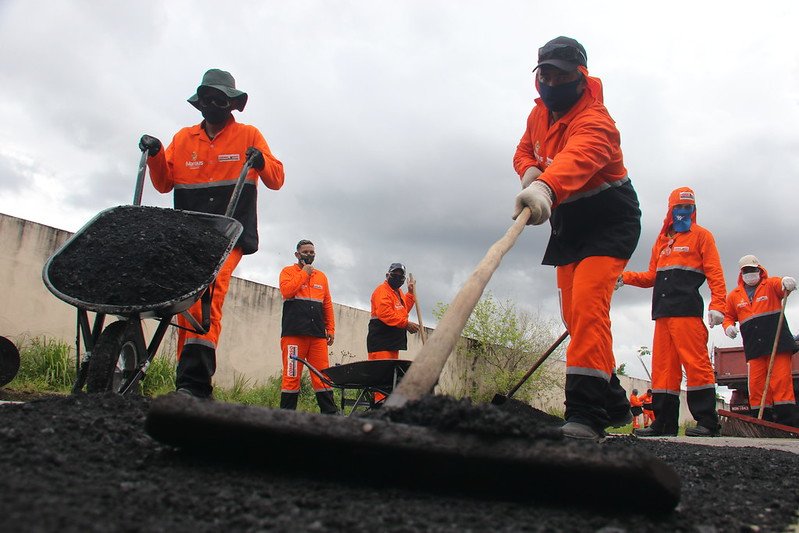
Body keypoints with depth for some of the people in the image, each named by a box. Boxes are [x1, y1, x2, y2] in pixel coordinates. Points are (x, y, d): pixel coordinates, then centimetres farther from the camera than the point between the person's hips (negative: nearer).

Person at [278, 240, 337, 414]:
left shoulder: (321, 276, 23)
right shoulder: (288, 271, 10)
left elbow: (328, 305, 21)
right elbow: (286, 290, -10)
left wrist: (330, 329, 13)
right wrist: (304, 273, -2)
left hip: (318, 334, 4)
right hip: (294, 333, -4)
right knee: (292, 375, -5)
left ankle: (330, 413, 1)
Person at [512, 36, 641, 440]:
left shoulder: (594, 120, -24)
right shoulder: (540, 113, 3)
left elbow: (577, 158, -45)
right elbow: (524, 150, 16)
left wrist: (545, 187, -67)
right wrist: (529, 171, -10)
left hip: (610, 219, -8)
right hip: (568, 224, 8)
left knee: (588, 301, -27)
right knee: (574, 316, 7)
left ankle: (586, 412, -28)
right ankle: (614, 405, 21)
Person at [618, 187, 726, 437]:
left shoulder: (701, 236, 9)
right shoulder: (661, 241, 24)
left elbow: (715, 273, -1)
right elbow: (652, 276, 24)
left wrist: (717, 304, -13)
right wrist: (624, 278, 9)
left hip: (687, 310, -6)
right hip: (663, 312, 6)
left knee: (696, 363, -10)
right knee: (663, 366, 3)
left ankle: (707, 421, -6)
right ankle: (664, 422, 6)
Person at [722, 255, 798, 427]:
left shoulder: (771, 285, 6)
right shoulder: (734, 295, 16)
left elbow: (781, 285, -17)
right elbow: (728, 315, 24)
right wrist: (728, 326, 1)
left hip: (778, 342, -3)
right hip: (753, 346, 3)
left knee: (781, 379, -8)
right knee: (756, 382, -1)